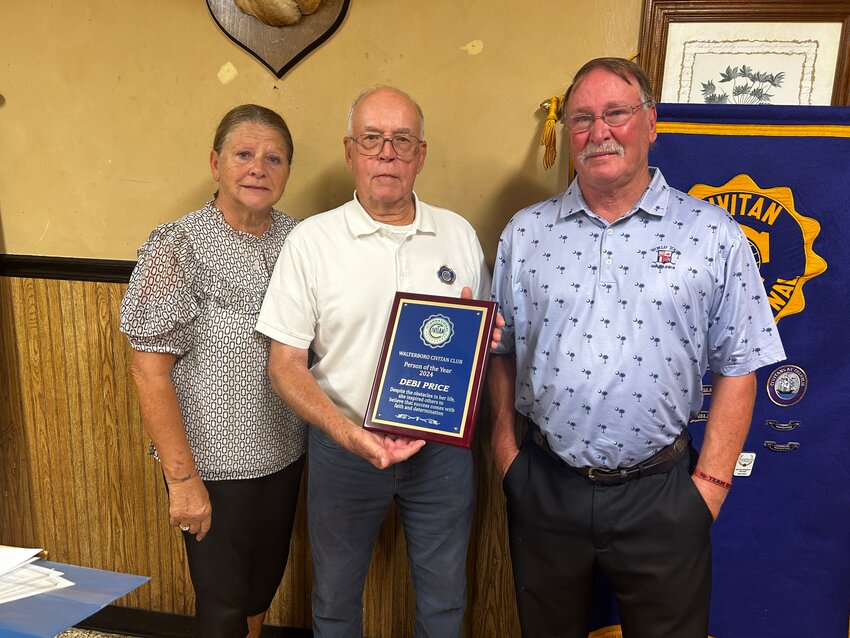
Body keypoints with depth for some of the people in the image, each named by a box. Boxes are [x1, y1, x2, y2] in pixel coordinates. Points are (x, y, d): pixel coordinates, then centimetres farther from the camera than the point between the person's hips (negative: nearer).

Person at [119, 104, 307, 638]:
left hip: (285, 453, 5)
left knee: (265, 582, 23)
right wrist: (182, 478, -15)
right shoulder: (177, 248, -16)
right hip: (214, 464, -4)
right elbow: (151, 373, -15)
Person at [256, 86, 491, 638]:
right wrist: (350, 435, -22)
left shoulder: (459, 233, 1)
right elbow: (285, 364, -8)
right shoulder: (311, 240, -7)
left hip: (443, 445, 2)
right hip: (344, 447, -1)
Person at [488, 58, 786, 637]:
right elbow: (503, 351, 5)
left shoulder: (714, 236, -4)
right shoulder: (525, 233, 1)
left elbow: (737, 369, -2)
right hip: (543, 486, 2)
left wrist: (712, 480, -5)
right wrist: (505, 447, 1)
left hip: (660, 493, -1)